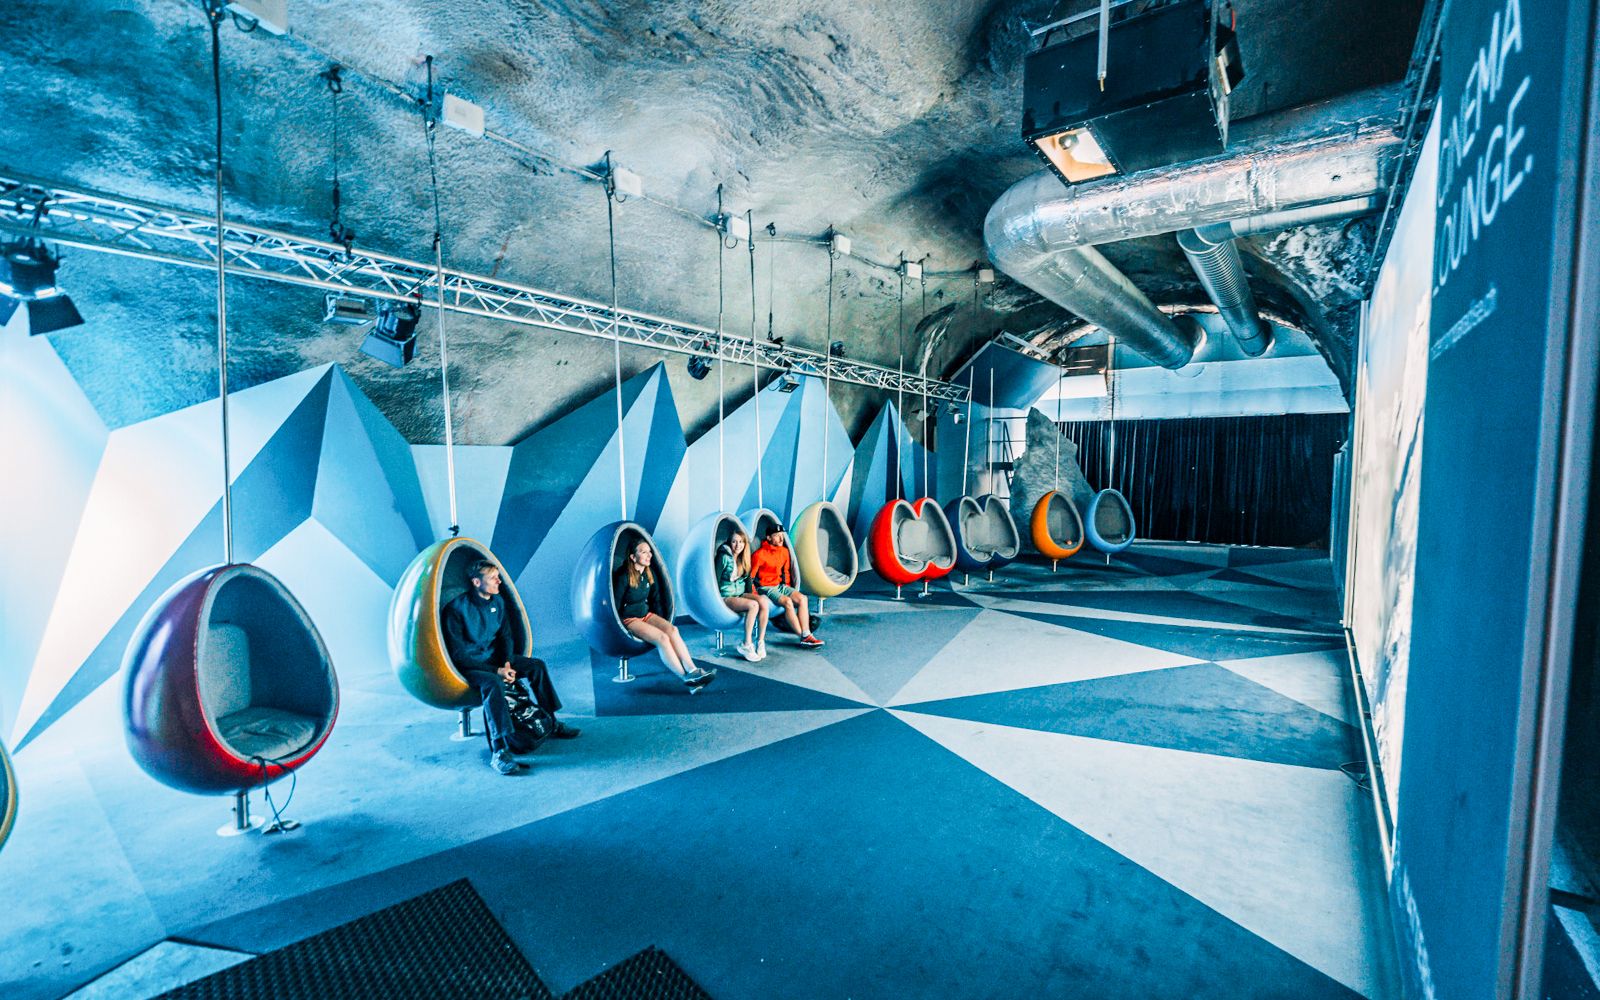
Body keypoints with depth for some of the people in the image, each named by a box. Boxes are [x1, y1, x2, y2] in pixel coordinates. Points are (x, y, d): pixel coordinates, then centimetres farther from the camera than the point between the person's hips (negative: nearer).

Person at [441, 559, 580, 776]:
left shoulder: (497, 601, 2)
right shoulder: (456, 609, -21)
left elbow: (505, 637, 10)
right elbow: (457, 654, -21)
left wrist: (506, 664, -10)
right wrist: (496, 670, -27)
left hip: (493, 657, 7)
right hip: (467, 666, -7)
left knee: (535, 666, -5)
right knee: (492, 683, -36)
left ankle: (551, 723, 7)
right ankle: (499, 752, -41)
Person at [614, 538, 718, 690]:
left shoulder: (649, 574, 7)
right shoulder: (623, 576, -15)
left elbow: (656, 599, 17)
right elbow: (615, 603, -13)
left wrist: (661, 621, 11)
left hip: (646, 614, 7)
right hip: (628, 619, -7)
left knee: (672, 629, -23)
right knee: (661, 638, -28)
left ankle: (692, 671, -31)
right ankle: (687, 679, -31)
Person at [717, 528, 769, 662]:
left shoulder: (744, 559, 11)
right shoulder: (724, 557, -8)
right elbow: (716, 581, -9)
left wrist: (750, 595, 5)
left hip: (741, 594, 6)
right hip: (726, 597, -6)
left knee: (763, 601, -26)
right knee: (753, 605, -32)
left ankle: (760, 641, -19)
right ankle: (746, 645, -23)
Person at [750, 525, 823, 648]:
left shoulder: (784, 551, 8)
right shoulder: (760, 554, -14)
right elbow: (750, 575, -11)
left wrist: (788, 588, 13)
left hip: (780, 585, 7)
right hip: (765, 587, -7)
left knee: (802, 598, -15)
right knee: (787, 602, -29)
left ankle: (806, 635, -20)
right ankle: (803, 638, -23)